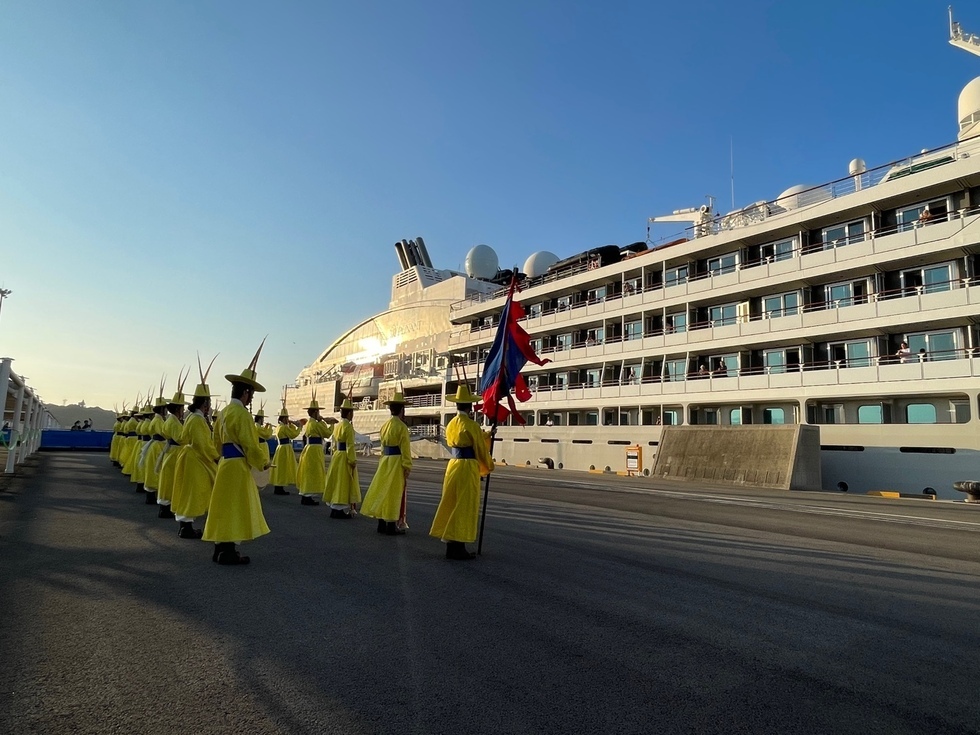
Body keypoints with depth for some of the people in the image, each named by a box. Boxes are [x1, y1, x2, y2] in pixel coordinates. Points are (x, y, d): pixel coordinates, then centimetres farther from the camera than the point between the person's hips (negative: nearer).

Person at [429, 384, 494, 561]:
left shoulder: (451, 424, 9)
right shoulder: (471, 425, -13)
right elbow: (481, 449, -6)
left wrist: (486, 435, 24)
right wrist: (489, 466, 11)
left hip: (452, 466, 8)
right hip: (468, 468, -7)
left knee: (452, 506, 13)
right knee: (465, 508, 0)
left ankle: (451, 546, 21)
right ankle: (458, 548, 4)